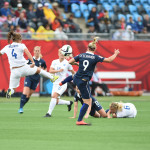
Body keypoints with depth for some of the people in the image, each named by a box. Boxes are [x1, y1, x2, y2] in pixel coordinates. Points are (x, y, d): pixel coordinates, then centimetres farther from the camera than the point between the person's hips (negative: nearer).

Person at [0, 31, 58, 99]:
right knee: (38, 69, 27)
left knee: (12, 88, 10)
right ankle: (52, 77, 39)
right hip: (23, 68, -1)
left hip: (14, 71, 2)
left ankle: (10, 91, -25)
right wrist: (33, 62, -27)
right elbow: (27, 52, -20)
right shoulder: (21, 45, -3)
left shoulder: (6, 47, 7)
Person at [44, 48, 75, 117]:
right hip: (56, 83, 4)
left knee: (54, 96, -23)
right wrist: (58, 70, -22)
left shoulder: (67, 63, -2)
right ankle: (69, 103, 30)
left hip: (63, 83, -4)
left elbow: (73, 72, 10)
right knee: (56, 101, 3)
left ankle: (49, 113, -20)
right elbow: (50, 71, -8)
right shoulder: (54, 62, 5)